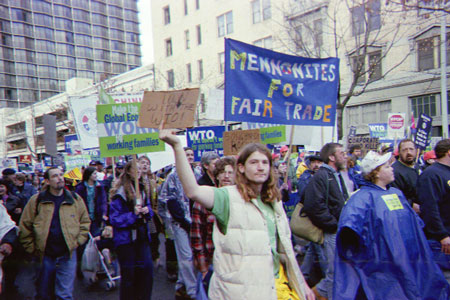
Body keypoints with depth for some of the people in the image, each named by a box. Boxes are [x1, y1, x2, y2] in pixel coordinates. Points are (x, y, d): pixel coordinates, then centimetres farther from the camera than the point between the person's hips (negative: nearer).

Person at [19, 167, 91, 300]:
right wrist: (32, 249, -1)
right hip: (44, 256, 1)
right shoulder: (36, 201, -3)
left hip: (68, 255, 0)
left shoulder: (75, 199, 0)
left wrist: (76, 242, -1)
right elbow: (24, 227, 0)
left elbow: (85, 222, 7)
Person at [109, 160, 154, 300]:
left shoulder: (142, 189, 8)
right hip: (126, 238, -6)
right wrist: (133, 214, -22)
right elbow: (114, 219, -13)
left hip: (142, 236, 6)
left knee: (147, 268, 5)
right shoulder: (120, 192, -12)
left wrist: (147, 211, -4)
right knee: (128, 274, 5)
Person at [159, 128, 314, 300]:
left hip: (276, 284, 6)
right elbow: (193, 191, -31)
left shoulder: (274, 202, 7)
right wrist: (177, 146, -40)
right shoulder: (229, 197, -13)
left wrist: (301, 283, 18)